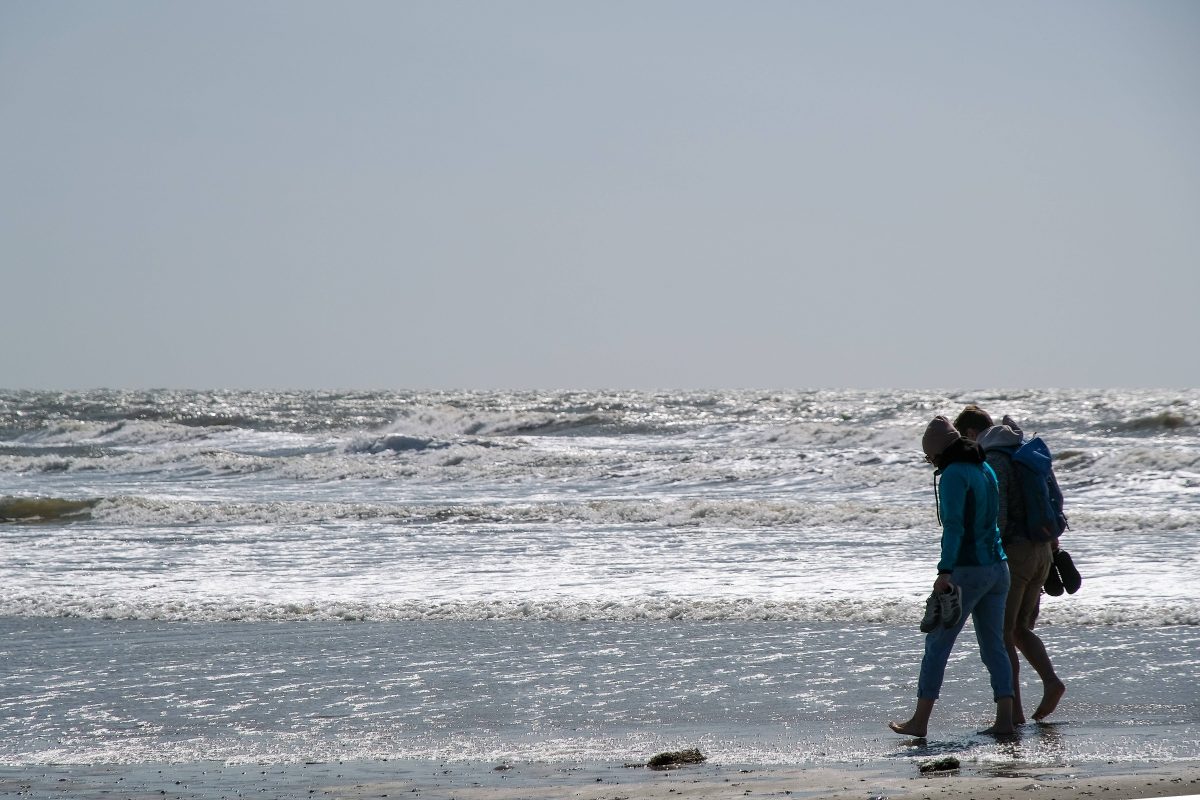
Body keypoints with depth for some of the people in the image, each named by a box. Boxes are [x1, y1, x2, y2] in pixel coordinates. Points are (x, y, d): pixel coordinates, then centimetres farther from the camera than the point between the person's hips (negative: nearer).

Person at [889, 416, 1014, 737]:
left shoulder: (954, 475, -13)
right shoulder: (985, 469, 13)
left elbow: (954, 526, -24)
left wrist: (945, 572, -30)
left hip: (967, 570, -8)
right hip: (996, 567, 8)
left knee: (937, 644, -1)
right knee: (994, 645, 8)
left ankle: (920, 721, 1)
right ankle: (1005, 719, 2)